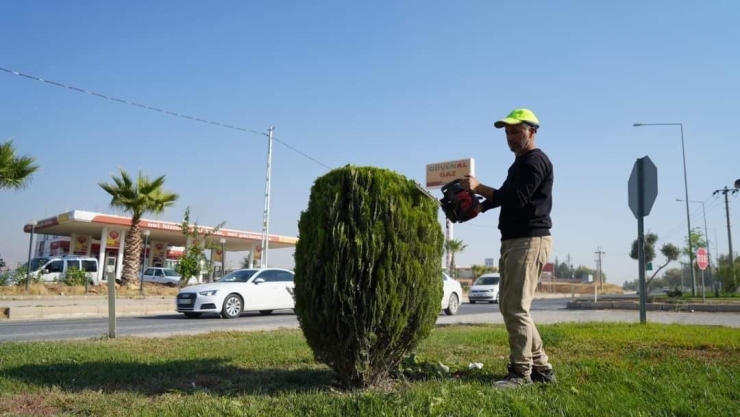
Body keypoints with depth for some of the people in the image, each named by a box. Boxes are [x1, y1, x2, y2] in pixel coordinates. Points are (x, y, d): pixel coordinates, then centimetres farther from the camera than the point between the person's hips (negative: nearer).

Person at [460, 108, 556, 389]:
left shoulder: (535, 161, -10)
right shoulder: (520, 164, 22)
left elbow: (515, 199, -20)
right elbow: (504, 197, 25)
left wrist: (478, 187, -18)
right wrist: (476, 206, 11)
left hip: (529, 241, -11)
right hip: (513, 241, 11)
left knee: (516, 308, -9)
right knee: (509, 306, 12)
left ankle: (521, 372, 0)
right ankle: (541, 367, 18)